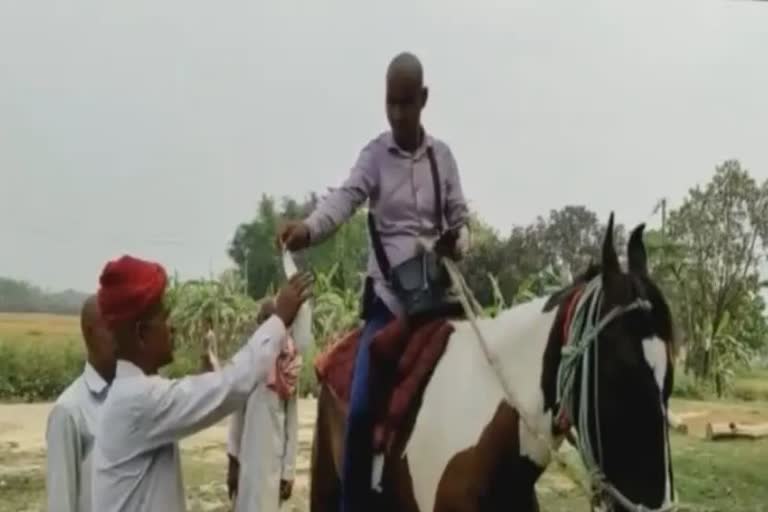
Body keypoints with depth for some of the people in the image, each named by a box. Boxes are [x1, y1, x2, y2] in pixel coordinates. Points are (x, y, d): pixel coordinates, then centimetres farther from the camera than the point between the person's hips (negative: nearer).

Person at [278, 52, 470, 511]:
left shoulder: (442, 155, 5)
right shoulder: (374, 155, -2)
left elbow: (460, 219, 11)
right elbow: (345, 198, -20)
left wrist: (460, 245, -12)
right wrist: (308, 229, -40)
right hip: (386, 294, -2)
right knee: (360, 408, -14)